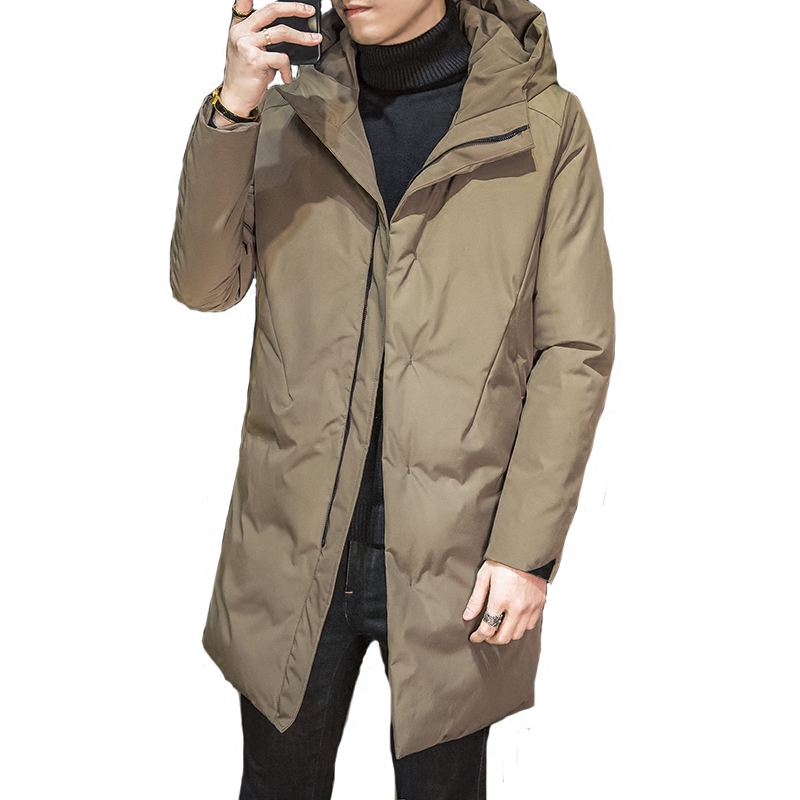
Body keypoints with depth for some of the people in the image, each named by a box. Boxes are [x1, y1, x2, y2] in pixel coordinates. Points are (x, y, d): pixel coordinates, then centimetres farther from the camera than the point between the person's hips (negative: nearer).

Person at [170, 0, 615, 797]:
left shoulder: (543, 124, -4)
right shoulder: (290, 115, 6)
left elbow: (576, 353, -5)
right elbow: (204, 284, -3)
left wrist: (529, 548, -9)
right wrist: (230, 110, -16)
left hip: (452, 548, -2)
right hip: (293, 542, 3)